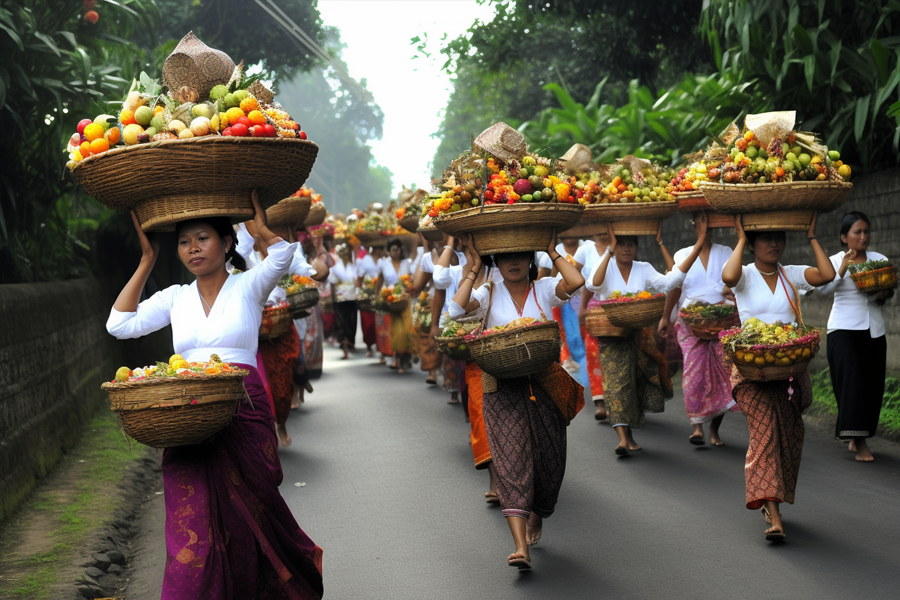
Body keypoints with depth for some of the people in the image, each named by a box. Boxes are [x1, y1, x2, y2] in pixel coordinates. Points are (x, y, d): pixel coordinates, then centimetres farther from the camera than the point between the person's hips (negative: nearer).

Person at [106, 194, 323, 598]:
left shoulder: (249, 286, 3)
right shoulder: (175, 298, 13)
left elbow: (282, 254, -16)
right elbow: (120, 325, 3)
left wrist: (256, 219, -4)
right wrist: (148, 260, 5)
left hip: (244, 416, -2)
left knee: (247, 519, 5)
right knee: (192, 527, -5)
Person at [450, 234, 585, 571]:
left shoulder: (545, 290, 5)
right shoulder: (489, 295, 5)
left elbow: (576, 282, -15)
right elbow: (456, 309, -13)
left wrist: (553, 253, -5)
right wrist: (472, 271, -7)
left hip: (544, 386, 1)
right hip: (503, 388, -1)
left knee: (547, 460, 9)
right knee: (512, 460, -12)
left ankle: (536, 516, 41)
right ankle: (521, 546, -19)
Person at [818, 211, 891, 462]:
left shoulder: (880, 260, 9)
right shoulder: (835, 261, -1)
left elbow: (887, 290, 15)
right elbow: (823, 288, -17)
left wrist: (885, 293, -8)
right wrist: (843, 267, -29)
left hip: (873, 329, 4)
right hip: (844, 329, -4)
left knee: (872, 384, 4)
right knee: (852, 380, -14)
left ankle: (856, 439, 18)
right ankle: (860, 442, -14)